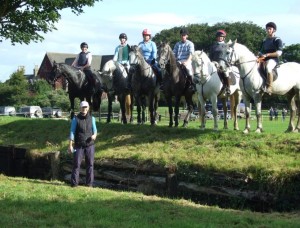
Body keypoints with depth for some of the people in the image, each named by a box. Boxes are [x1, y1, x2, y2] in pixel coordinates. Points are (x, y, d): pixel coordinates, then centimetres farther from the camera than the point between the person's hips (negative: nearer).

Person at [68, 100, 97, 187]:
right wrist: (70, 146, -9)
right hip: (79, 146, -2)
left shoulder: (92, 118, 7)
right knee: (76, 164, -5)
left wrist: (94, 135, -13)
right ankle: (74, 183, 0)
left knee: (90, 164, 2)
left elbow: (94, 130, 11)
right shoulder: (76, 119, -2)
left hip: (89, 145, 2)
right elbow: (72, 132, -3)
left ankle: (89, 183, 8)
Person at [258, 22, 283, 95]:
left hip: (273, 59, -8)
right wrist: (259, 55, 3)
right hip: (263, 60, 8)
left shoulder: (277, 40, 1)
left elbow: (279, 53, -9)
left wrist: (267, 55, -17)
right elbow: (261, 51, 28)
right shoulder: (264, 41, 21)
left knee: (268, 68, -39)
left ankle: (269, 88, -40)